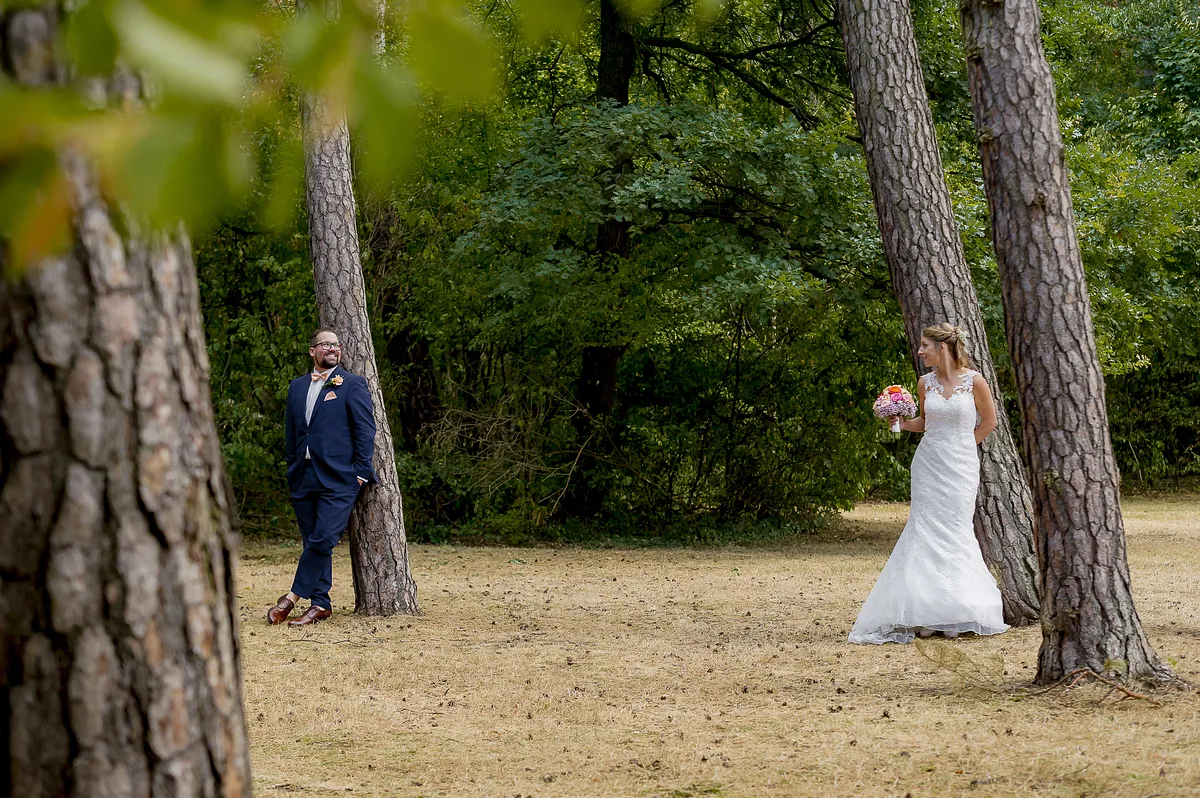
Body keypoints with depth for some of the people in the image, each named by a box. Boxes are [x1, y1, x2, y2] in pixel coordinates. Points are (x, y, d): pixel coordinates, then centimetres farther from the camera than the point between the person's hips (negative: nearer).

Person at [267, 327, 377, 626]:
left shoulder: (352, 385, 1)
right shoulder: (297, 387, 16)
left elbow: (366, 430, -3)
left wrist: (360, 471, -9)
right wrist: (292, 466, 13)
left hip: (338, 478, -5)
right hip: (303, 478, 5)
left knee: (323, 540, -14)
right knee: (313, 542, 7)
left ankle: (293, 596, -8)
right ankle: (320, 604, 11)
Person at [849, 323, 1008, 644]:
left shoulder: (974, 380, -6)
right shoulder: (926, 383, 6)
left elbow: (989, 421, 5)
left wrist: (962, 446, 7)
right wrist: (903, 422, 1)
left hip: (960, 466, -3)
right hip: (928, 463, 3)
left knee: (955, 531, -2)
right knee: (926, 531, -4)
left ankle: (958, 613, 9)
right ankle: (931, 614, -1)